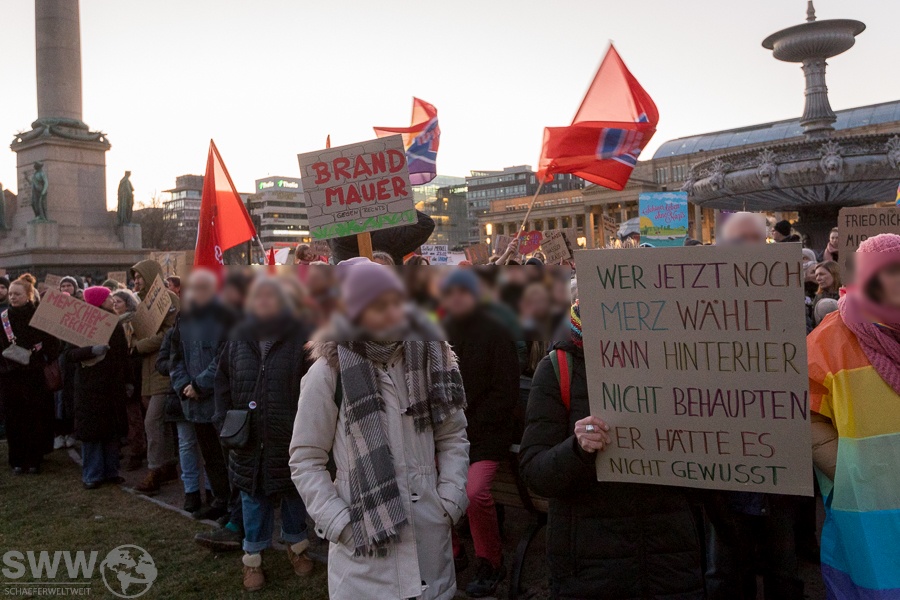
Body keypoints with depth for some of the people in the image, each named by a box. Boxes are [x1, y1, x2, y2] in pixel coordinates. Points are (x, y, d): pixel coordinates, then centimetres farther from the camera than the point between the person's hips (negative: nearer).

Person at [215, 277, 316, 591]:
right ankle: (252, 557, 28)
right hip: (248, 436, 3)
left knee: (294, 494, 15)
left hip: (291, 437, -3)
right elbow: (223, 380, 12)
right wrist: (223, 418, 2)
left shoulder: (302, 336, -7)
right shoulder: (238, 338, 7)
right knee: (253, 497, 12)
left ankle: (297, 545, 37)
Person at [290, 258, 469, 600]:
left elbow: (453, 436, 9)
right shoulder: (329, 371, -8)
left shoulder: (431, 357, 2)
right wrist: (340, 523, -9)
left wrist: (450, 502, 0)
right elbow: (305, 460, -2)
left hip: (430, 535, 3)